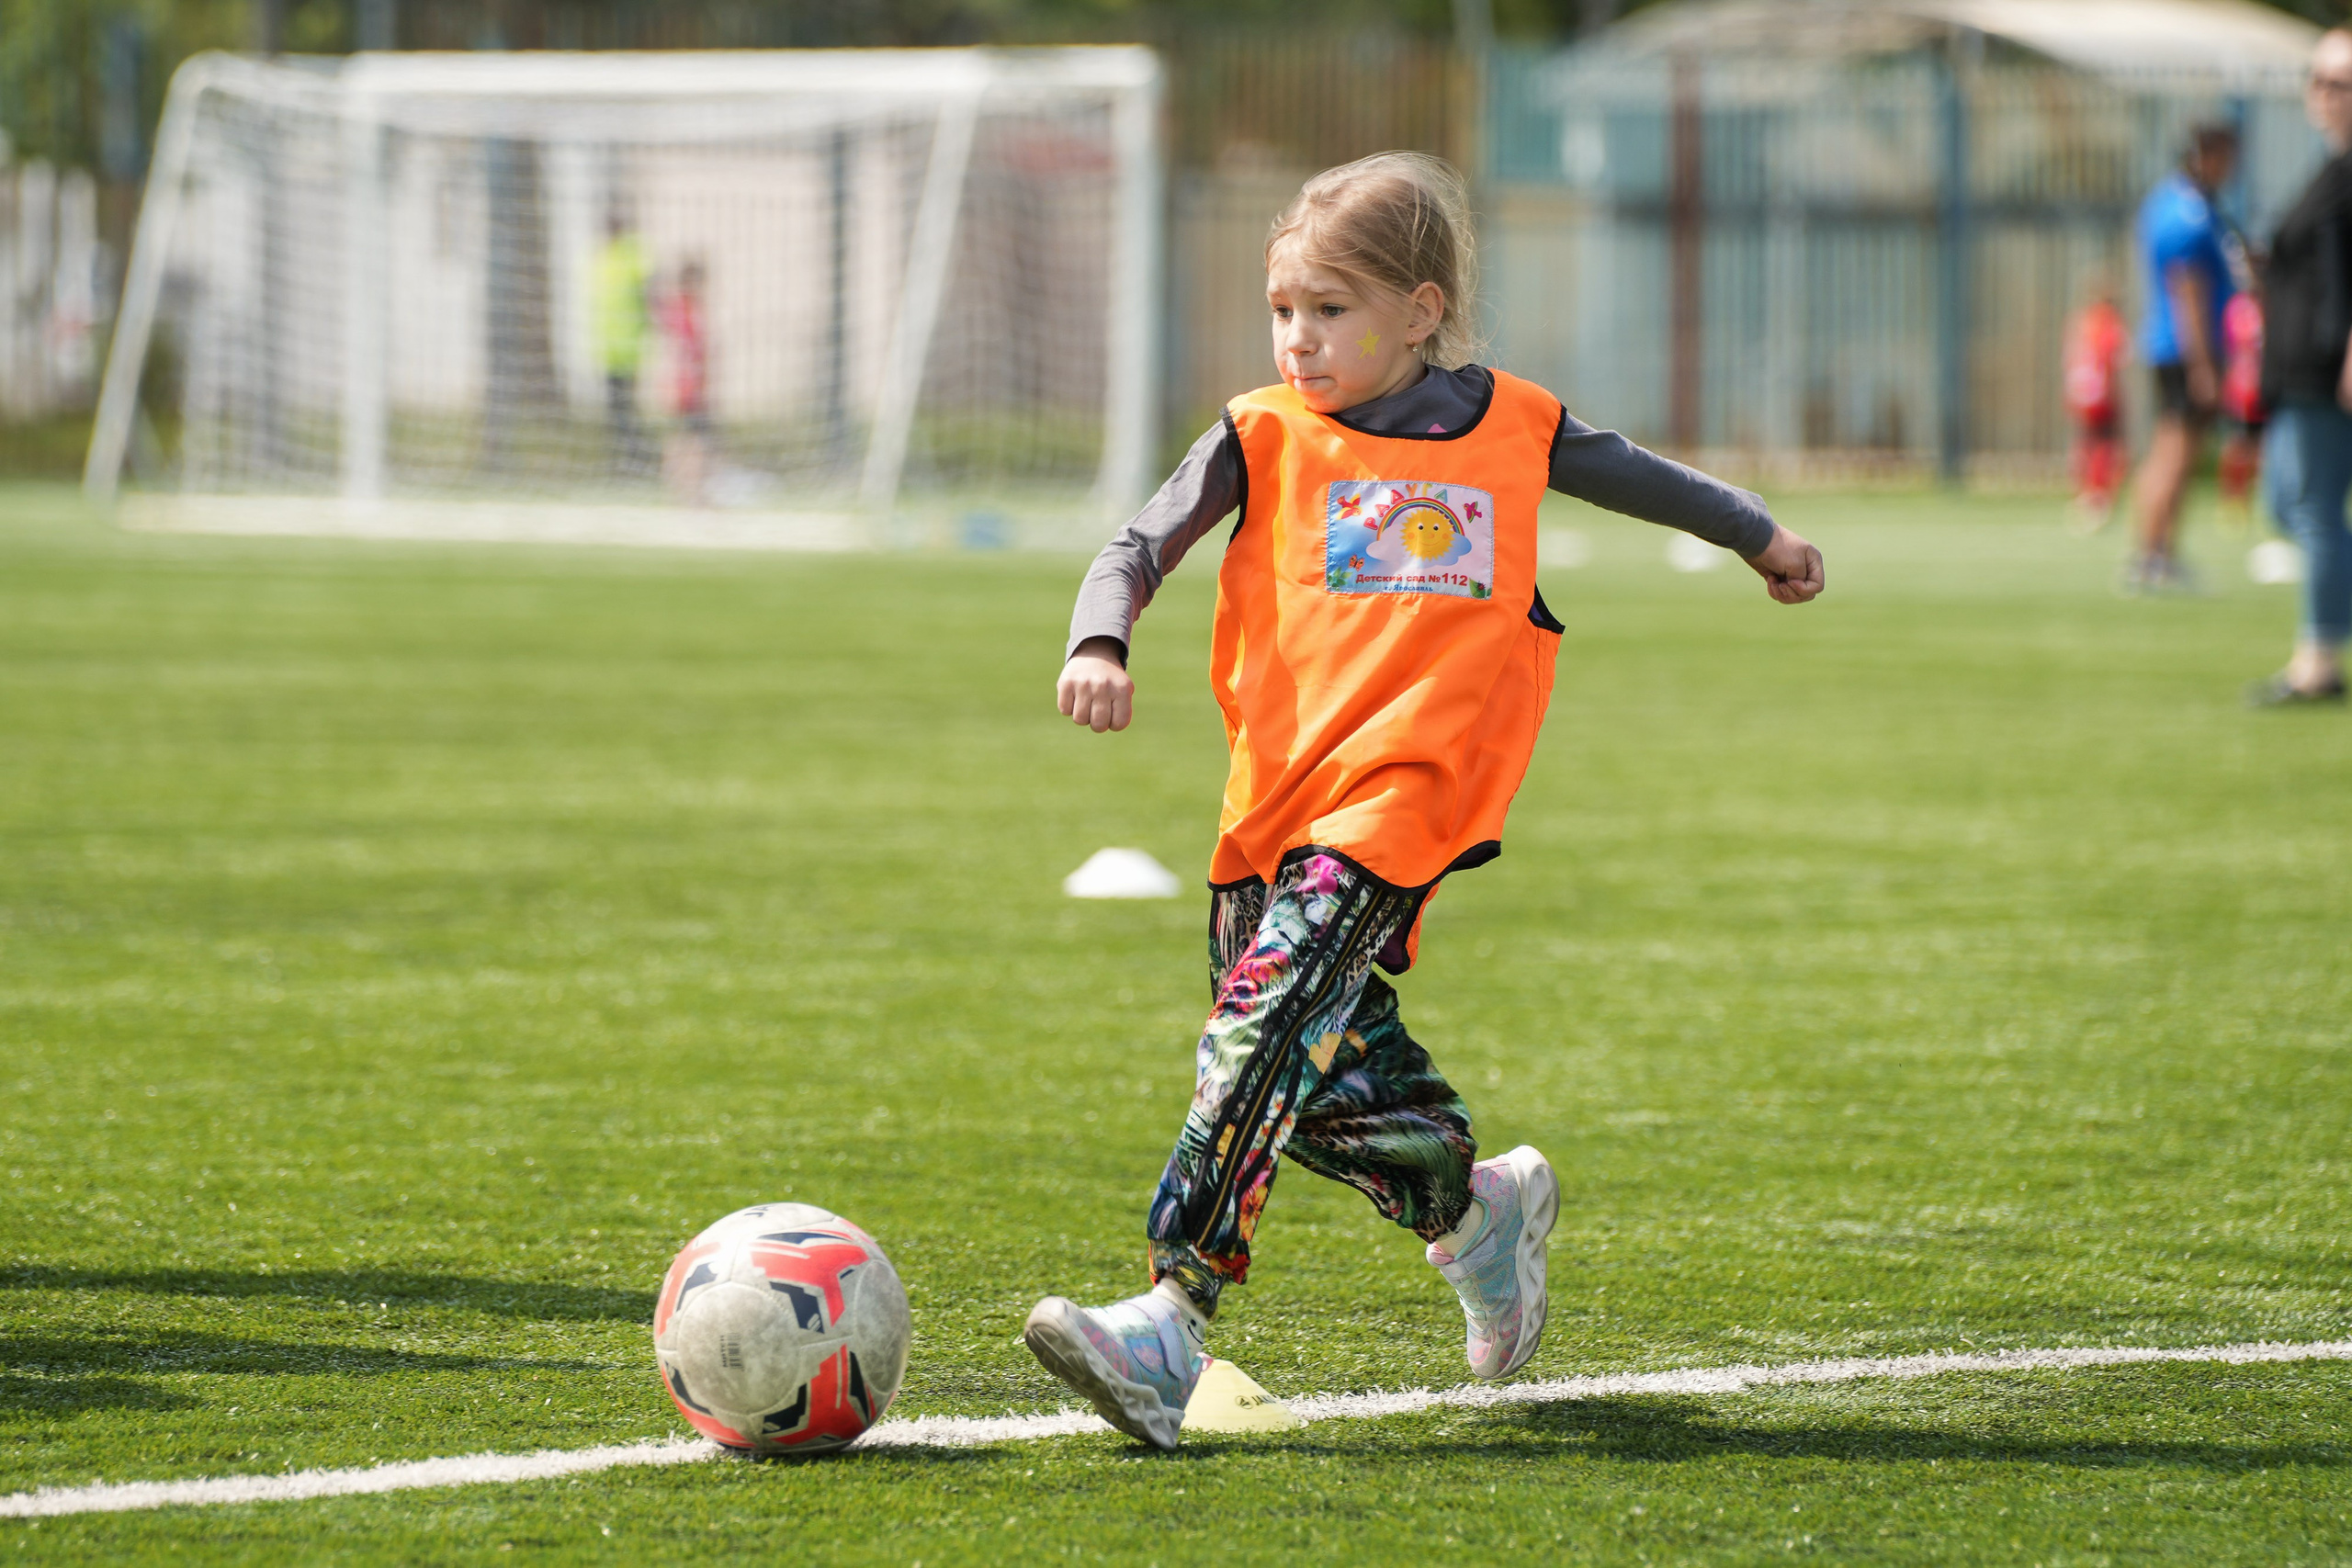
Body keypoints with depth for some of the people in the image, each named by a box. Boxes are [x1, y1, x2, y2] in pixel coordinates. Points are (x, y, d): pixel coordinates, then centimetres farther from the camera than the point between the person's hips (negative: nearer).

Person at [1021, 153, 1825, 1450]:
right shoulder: (1262, 440, 9)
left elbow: (1620, 470, 30)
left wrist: (1755, 530, 45)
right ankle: (1475, 1208, 33)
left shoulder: (1509, 428, 11)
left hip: (1404, 792, -3)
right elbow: (1139, 545, 2)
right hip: (1274, 797, 3)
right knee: (1325, 1080, 1)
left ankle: (1172, 1322, -28)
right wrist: (1098, 644, -20)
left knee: (1268, 1026, -20)